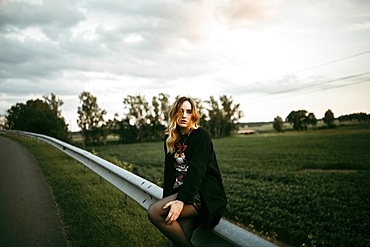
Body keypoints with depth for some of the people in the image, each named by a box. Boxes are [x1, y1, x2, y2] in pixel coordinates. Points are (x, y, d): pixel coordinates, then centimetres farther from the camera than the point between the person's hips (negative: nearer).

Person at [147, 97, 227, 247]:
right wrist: (167, 201, 5)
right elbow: (169, 171, 16)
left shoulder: (201, 135, -4)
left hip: (203, 194, -6)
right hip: (180, 191, 6)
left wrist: (181, 200, -26)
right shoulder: (171, 140, 16)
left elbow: (196, 169, -16)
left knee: (154, 212, -22)